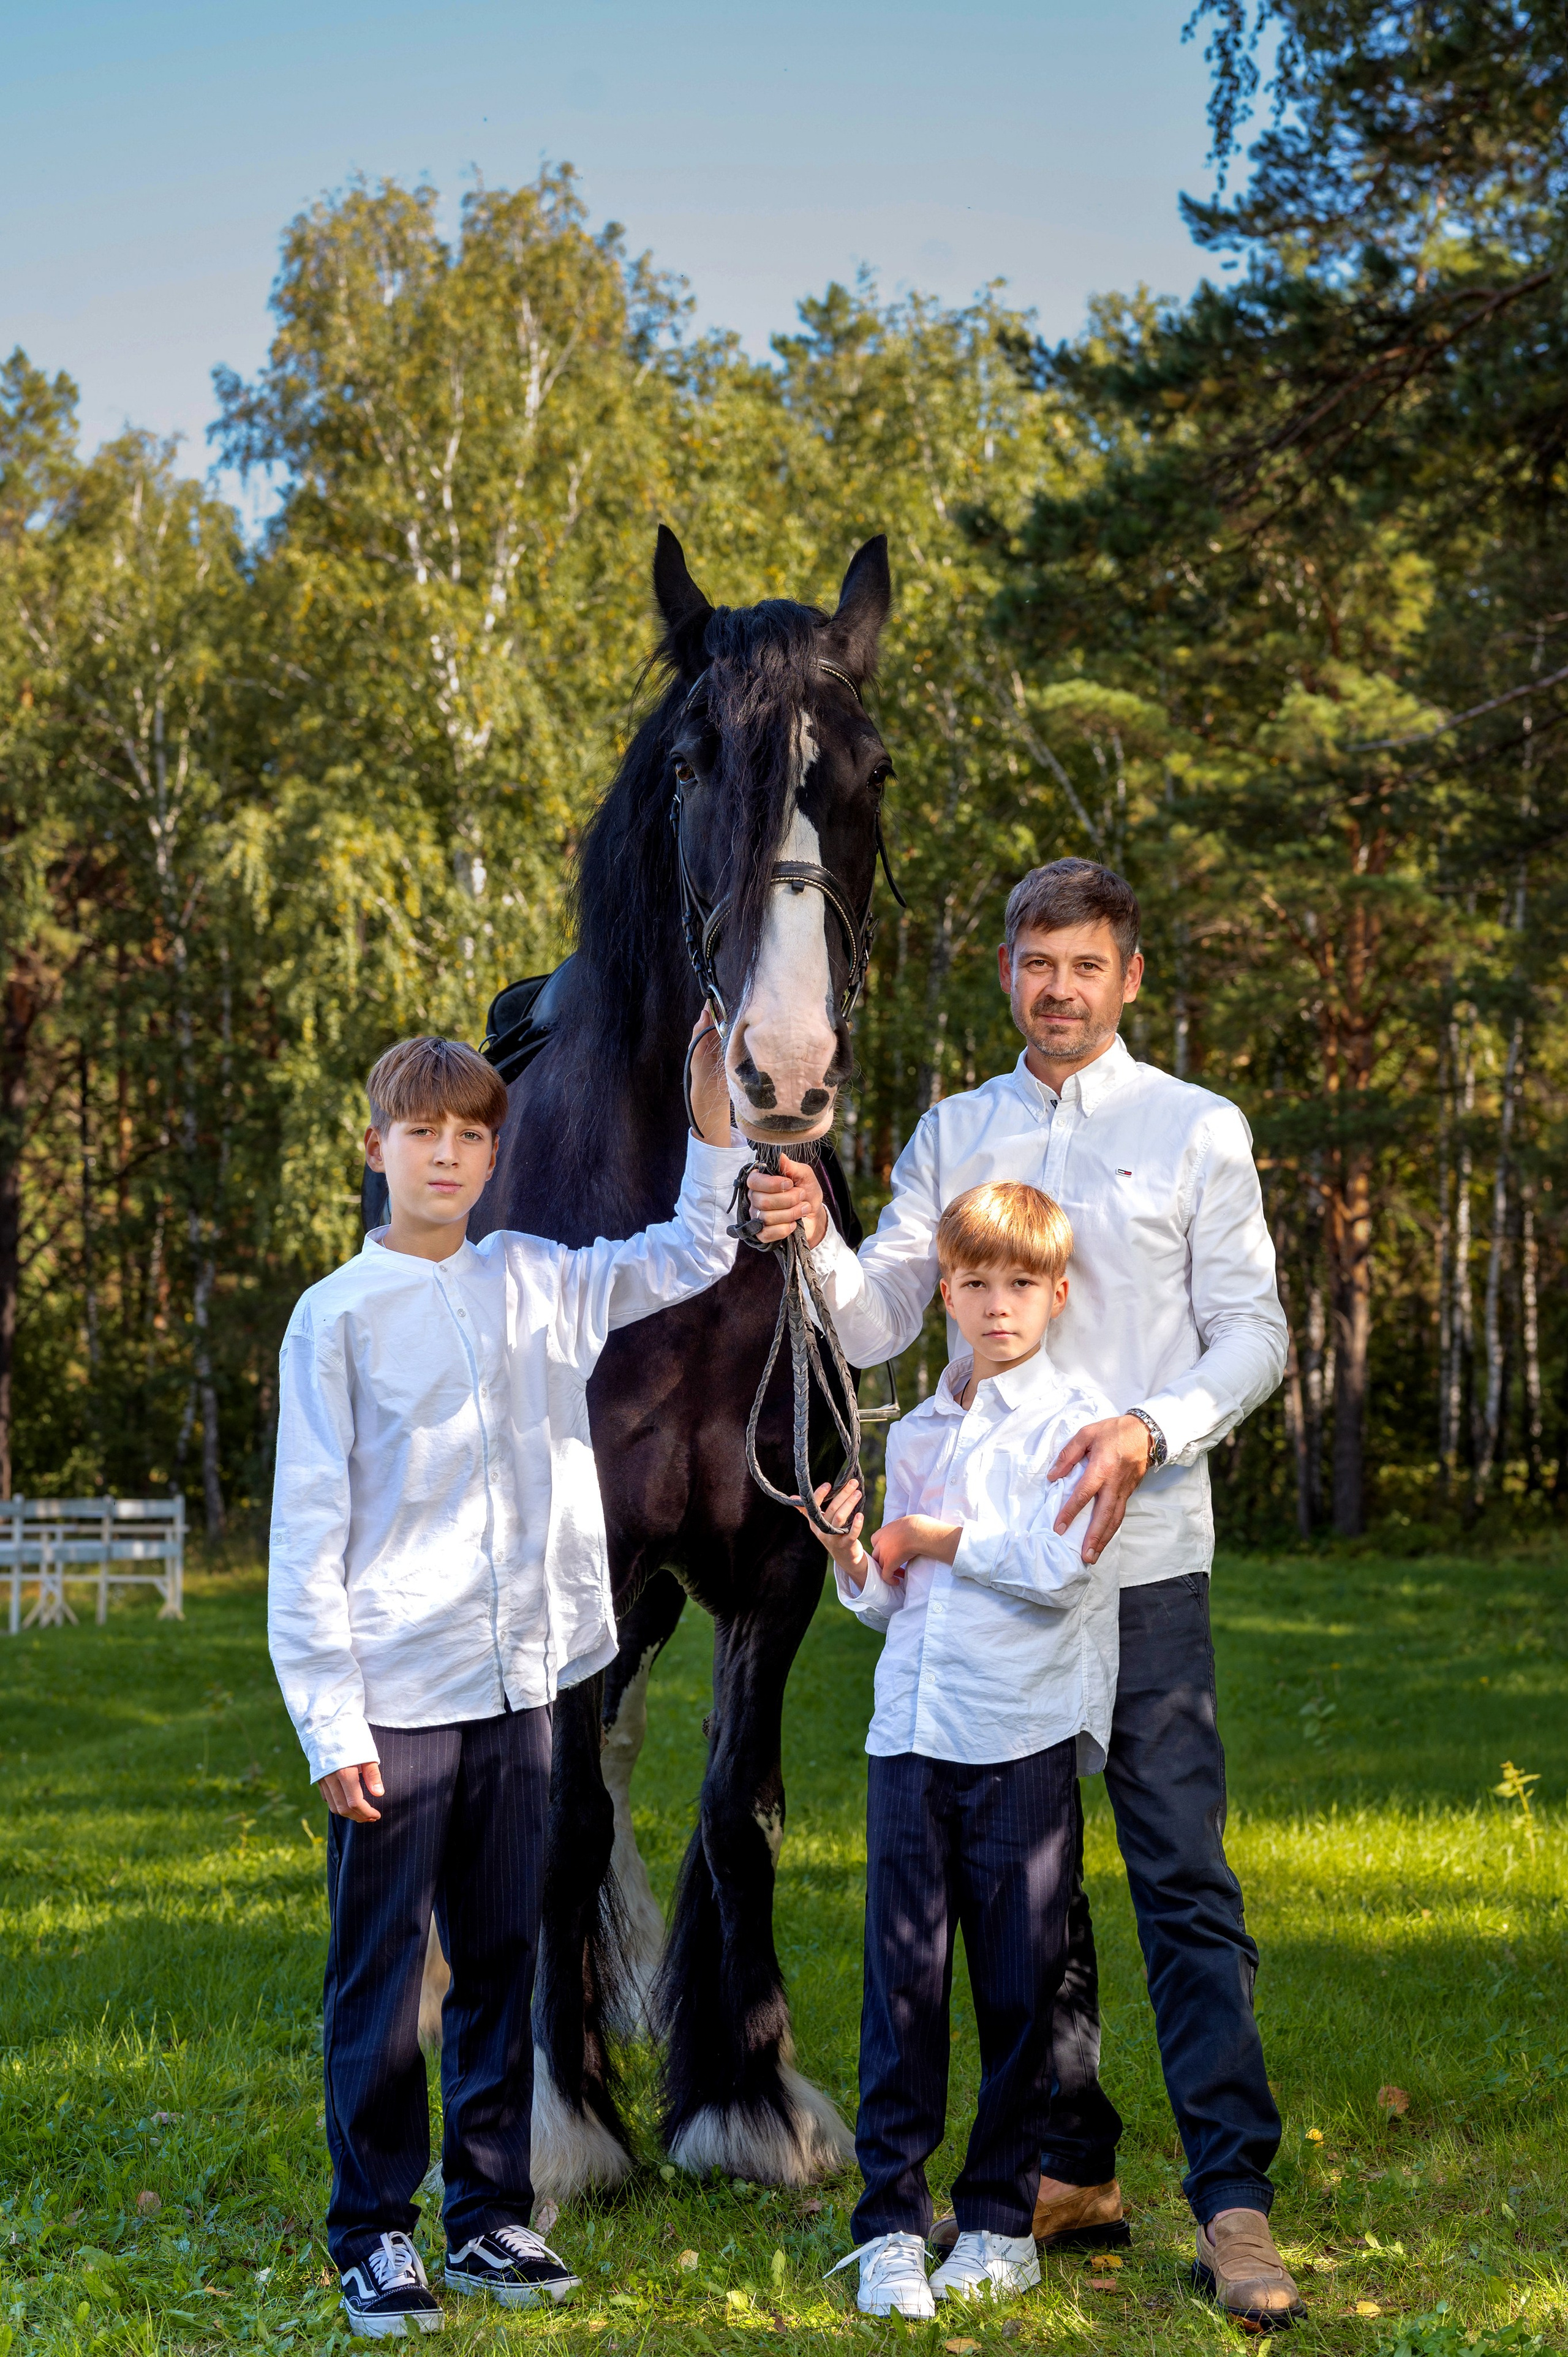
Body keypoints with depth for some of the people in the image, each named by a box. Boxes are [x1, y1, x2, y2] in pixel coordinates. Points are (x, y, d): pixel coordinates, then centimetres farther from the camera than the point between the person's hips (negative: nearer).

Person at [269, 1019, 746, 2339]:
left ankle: (492, 2215, 21)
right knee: (380, 1970, 1)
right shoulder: (339, 1315, -4)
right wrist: (331, 1720, -10)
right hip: (396, 1697, -4)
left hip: (517, 1686, 4)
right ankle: (374, 2231, 12)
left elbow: (691, 1261, 22)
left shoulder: (536, 1283, 8)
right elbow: (308, 1533, -5)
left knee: (502, 1959, 11)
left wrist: (717, 1125, 8)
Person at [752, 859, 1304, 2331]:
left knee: (1183, 1878, -8)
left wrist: (1150, 1432, -17)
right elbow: (878, 1326, 5)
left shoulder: (1198, 1132, 3)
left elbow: (1253, 1335, 1)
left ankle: (1234, 2201, -4)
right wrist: (817, 1244, -16)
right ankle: (1072, 2170, 21)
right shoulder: (953, 1135, 11)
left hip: (1140, 1554, -4)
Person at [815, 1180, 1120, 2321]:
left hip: (1024, 1743, -4)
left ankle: (1001, 2223, 16)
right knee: (901, 1981, 2)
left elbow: (1062, 1566, -15)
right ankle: (890, 2224, 9)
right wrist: (853, 1559, 1)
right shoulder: (914, 1434, 16)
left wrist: (938, 1539, -4)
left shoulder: (1077, 1420, -1)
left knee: (1018, 1989, 4)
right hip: (910, 1737, 4)